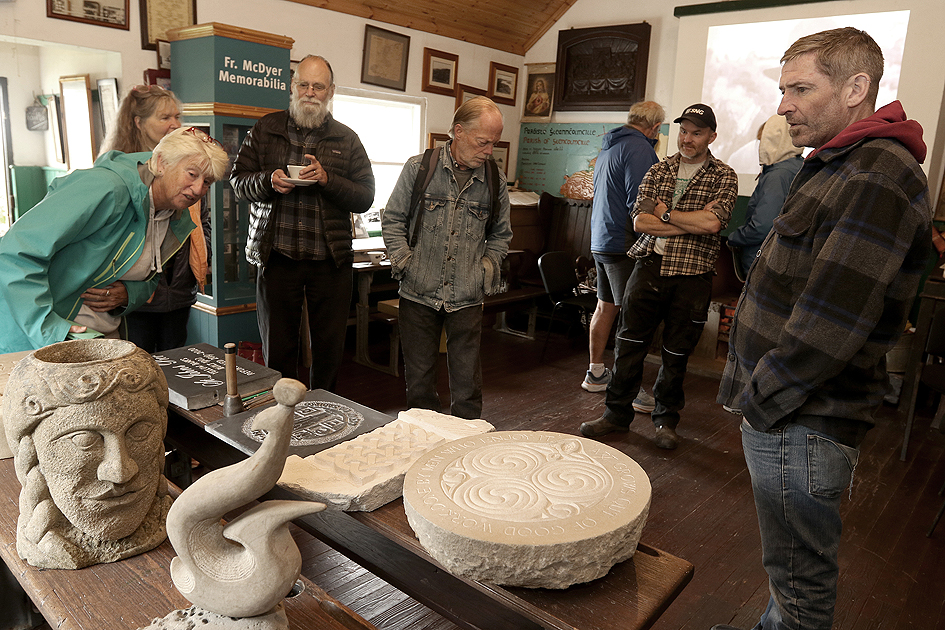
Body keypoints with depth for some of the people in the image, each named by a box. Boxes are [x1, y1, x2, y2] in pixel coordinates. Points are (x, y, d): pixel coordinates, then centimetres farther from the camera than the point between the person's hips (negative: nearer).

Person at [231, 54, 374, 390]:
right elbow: (238, 180, 9)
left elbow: (365, 197, 1)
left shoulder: (346, 139, 10)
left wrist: (327, 179, -15)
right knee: (277, 350, 6)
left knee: (329, 350, 6)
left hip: (331, 261, 0)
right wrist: (268, 180, -12)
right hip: (277, 257, 0)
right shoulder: (266, 129, 11)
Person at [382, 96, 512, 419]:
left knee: (467, 381, 4)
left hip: (467, 298, 1)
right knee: (418, 377, 10)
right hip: (419, 293, -1)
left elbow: (500, 234, 18)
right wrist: (403, 260, -5)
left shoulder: (495, 179, 5)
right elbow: (392, 219, 5)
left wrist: (489, 266, 5)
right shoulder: (419, 167, -1)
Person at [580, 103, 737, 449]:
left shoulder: (723, 176, 4)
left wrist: (666, 214, -5)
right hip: (649, 266, 2)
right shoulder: (658, 171, 11)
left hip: (691, 275, -2)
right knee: (629, 343, 4)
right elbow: (640, 221, -1)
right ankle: (617, 412, 18)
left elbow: (712, 223, -14)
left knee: (676, 353, 7)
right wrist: (691, 224, -8)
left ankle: (666, 419, 25)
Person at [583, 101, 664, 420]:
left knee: (606, 306, 15)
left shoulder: (608, 146, 18)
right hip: (625, 244, -10)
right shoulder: (640, 148, -12)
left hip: (601, 240, 10)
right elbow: (637, 201, -21)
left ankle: (596, 373, 25)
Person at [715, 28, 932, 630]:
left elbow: (829, 322, -26)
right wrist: (754, 390, 14)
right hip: (783, 411, 10)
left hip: (800, 423, -10)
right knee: (796, 573, 25)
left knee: (802, 580, 8)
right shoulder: (837, 167, 15)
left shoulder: (881, 178, -19)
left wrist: (759, 400, -15)